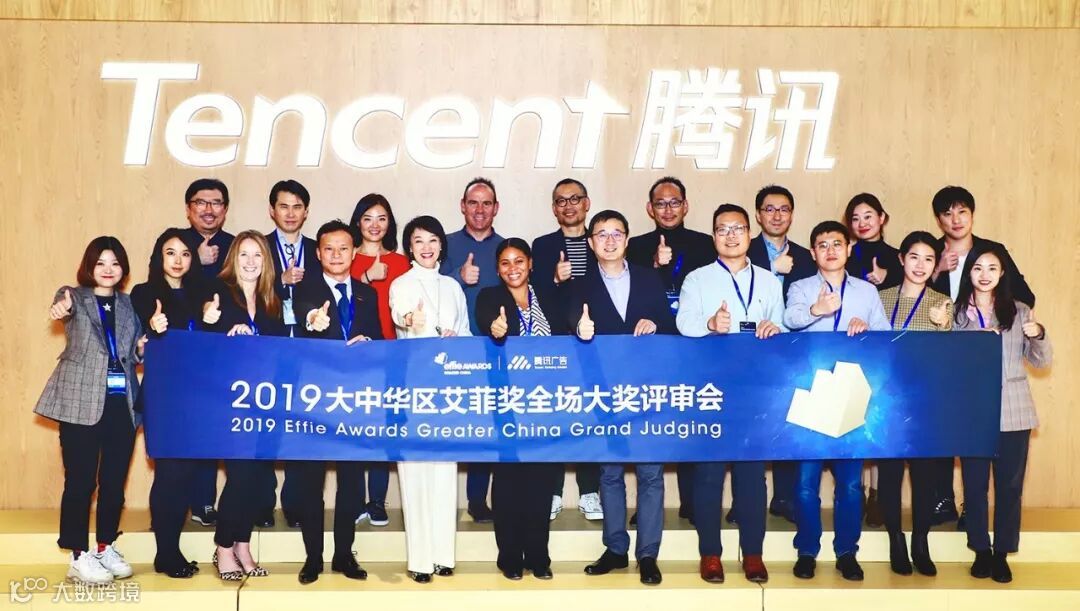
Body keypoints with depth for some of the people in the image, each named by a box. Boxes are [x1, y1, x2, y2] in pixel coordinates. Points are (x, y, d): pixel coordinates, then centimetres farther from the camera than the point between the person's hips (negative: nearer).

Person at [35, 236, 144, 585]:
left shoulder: (128, 305, 15)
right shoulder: (74, 297, 4)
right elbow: (65, 307, -21)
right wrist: (62, 307, -44)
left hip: (122, 402, 4)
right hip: (81, 402, -4)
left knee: (115, 479, 8)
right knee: (81, 479, -4)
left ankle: (106, 547, 22)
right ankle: (79, 556, 4)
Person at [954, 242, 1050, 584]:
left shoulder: (1019, 312, 5)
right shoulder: (956, 313, 3)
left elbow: (1041, 362, 6)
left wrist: (1038, 335, -14)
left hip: (1013, 412, 1)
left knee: (1009, 484, 5)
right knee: (974, 483, 4)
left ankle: (1002, 553, 16)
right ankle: (981, 551, 18)